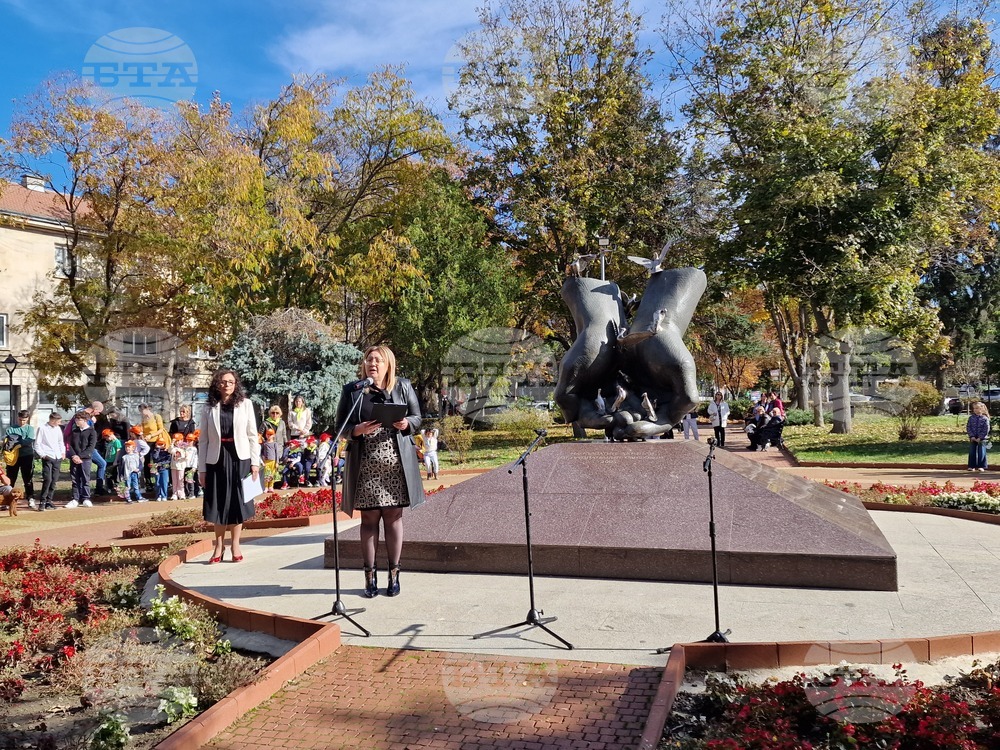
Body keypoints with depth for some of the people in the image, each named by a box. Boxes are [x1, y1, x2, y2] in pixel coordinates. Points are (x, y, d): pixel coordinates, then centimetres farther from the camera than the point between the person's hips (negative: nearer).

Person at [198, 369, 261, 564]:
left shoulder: (245, 404, 2)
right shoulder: (209, 408, 3)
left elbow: (253, 435, 2)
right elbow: (203, 440, 4)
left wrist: (255, 462, -3)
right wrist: (201, 469, 0)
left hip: (239, 458, -1)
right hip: (216, 460, 1)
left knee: (237, 502, 4)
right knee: (218, 502, 6)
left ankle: (235, 545, 15)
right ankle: (219, 544, 19)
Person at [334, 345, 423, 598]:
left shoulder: (403, 387, 7)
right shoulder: (352, 391, 6)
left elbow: (417, 417, 10)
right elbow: (340, 425, 6)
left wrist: (406, 424, -12)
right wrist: (357, 430, -15)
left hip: (396, 463, 0)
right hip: (365, 465, 0)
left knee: (393, 516, 5)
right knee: (369, 518, 3)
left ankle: (394, 573, 14)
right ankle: (370, 575, 11)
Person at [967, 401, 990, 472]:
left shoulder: (985, 418, -5)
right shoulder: (971, 418, 3)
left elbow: (986, 430, -8)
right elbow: (968, 427, 1)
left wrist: (980, 438, -14)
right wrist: (972, 436, -9)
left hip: (981, 439, -3)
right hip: (972, 439, 3)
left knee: (981, 453, 0)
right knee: (972, 453, 5)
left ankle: (981, 466, 7)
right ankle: (972, 466, 11)